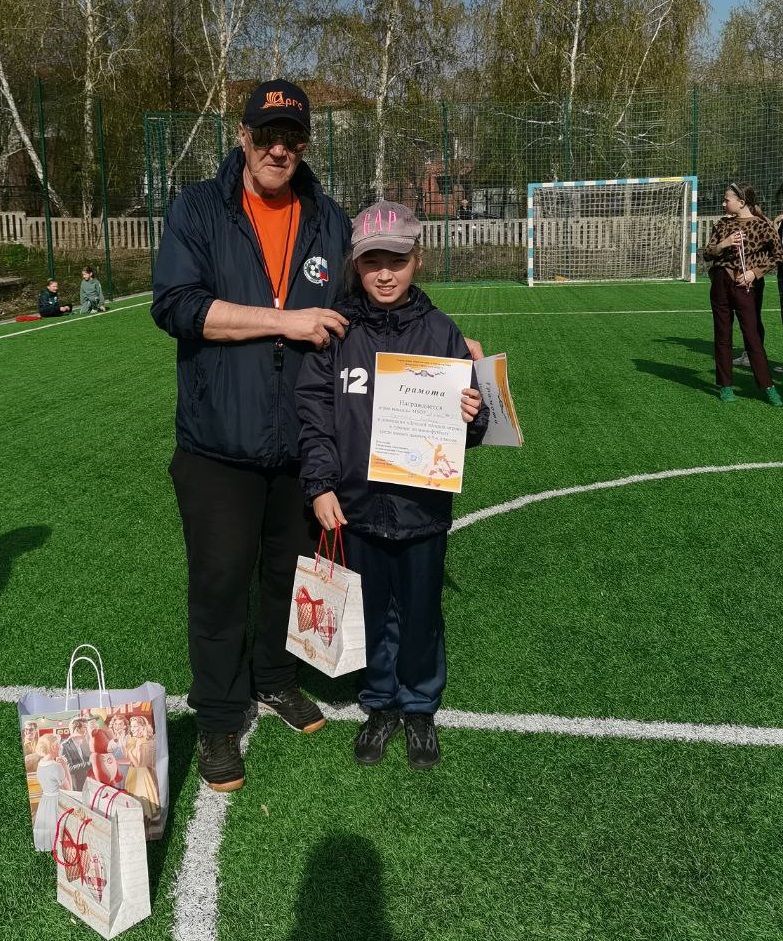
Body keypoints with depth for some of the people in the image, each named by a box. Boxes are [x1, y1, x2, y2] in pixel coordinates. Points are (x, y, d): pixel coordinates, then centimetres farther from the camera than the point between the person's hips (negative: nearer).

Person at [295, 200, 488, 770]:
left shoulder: (440, 332, -2)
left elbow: (465, 420, 3)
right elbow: (314, 413, -2)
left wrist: (472, 418, -20)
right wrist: (321, 486, -9)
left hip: (423, 507, 0)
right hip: (356, 506, 1)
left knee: (421, 616, 13)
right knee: (371, 615, 15)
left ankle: (420, 708, 36)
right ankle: (380, 706, 36)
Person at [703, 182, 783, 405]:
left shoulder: (761, 225, -5)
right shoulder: (723, 223, 7)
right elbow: (707, 254, 7)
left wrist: (755, 272, -9)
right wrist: (722, 245, -13)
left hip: (742, 285, -4)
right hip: (719, 284, 4)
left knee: (752, 335, -5)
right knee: (723, 336, 8)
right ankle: (725, 385, 16)